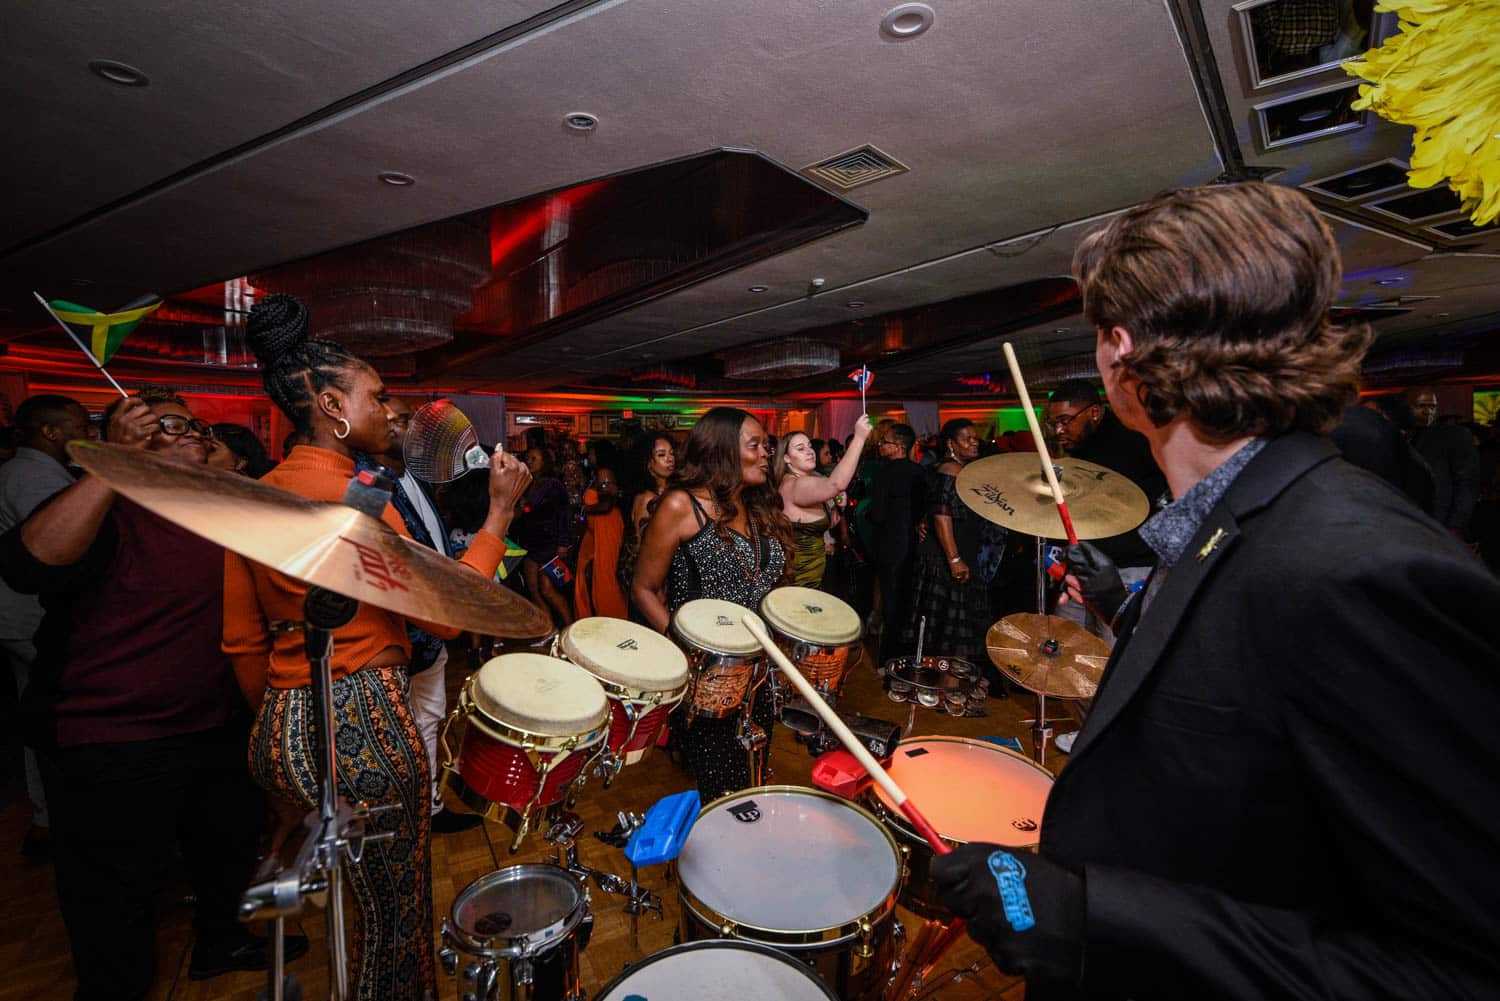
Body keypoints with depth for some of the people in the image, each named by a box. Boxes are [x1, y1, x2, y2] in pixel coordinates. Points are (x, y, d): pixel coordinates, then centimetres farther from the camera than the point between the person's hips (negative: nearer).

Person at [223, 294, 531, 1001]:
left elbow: (243, 640, 12)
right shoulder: (353, 495, -18)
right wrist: (499, 512, -15)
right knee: (394, 917, 12)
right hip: (362, 728, -8)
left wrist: (278, 724, 24)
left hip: (280, 733, 9)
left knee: (365, 900, 27)